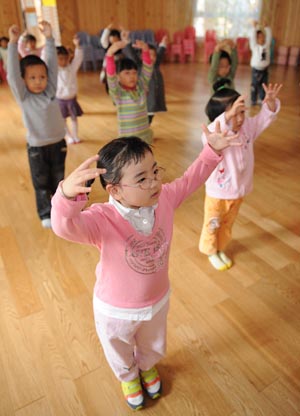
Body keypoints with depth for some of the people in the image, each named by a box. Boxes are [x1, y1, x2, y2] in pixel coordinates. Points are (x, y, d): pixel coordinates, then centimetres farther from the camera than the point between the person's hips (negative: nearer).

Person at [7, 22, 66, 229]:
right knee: (41, 182, 8)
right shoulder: (23, 96, -9)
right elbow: (12, 74, -21)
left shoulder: (51, 90, -2)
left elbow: (53, 65, -9)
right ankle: (46, 214, 20)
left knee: (58, 179, 17)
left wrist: (49, 38, -17)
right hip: (37, 147, -2)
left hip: (58, 144, 3)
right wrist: (13, 43, -26)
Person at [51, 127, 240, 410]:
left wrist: (212, 151, -13)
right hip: (117, 311, -3)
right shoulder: (102, 220, -37)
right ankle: (128, 377, 70)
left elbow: (190, 179, -4)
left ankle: (148, 366, 75)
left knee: (153, 347, 37)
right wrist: (68, 195, -75)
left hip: (157, 300, 4)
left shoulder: (164, 198, -20)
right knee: (121, 355, 32)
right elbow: (65, 226, -55)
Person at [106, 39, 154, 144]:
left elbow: (148, 68, -9)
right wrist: (110, 53, -41)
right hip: (127, 138, -4)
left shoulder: (141, 86, 2)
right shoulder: (117, 92, -9)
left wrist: (145, 49, -27)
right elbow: (110, 74, -25)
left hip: (145, 136, 5)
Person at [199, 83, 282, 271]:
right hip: (218, 192, -6)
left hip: (239, 189, 6)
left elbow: (265, 118, -6)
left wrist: (270, 102, -28)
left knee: (227, 224, 25)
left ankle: (220, 249, 49)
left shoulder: (248, 127, -7)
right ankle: (211, 251, 43)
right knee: (213, 224, 18)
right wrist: (229, 115, -65)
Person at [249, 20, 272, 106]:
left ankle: (262, 100, 16)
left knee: (263, 85, 7)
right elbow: (252, 37, -13)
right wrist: (254, 27, -18)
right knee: (255, 85, 2)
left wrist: (266, 27, -6)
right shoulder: (254, 46, -5)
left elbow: (269, 37, 1)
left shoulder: (267, 46, 5)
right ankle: (253, 100, 11)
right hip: (256, 69, -4)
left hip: (265, 69, 4)